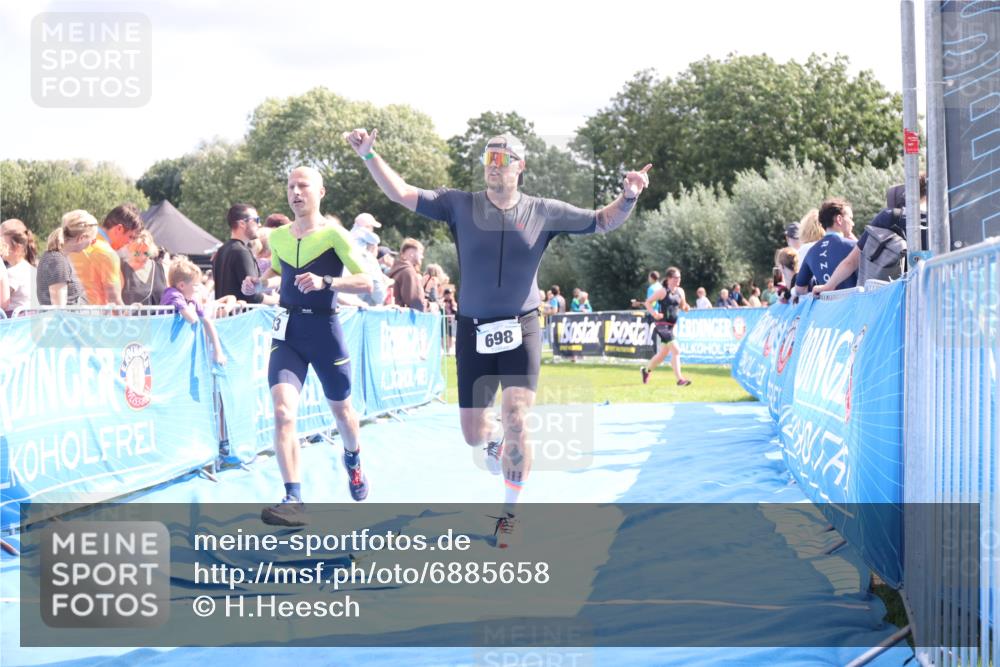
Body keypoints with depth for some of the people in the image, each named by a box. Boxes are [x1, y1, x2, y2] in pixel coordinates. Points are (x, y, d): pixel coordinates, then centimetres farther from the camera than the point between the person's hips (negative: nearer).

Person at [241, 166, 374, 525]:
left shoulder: (334, 235, -9)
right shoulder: (278, 237, 6)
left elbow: (366, 282, -14)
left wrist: (325, 282, -28)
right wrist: (259, 283, 4)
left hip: (324, 329, -3)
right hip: (287, 330, 3)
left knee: (341, 409, 16)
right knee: (283, 412, -17)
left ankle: (353, 460, 50)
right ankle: (293, 500, -17)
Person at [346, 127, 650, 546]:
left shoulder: (543, 212, 0)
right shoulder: (460, 205, -1)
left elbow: (603, 222, 4)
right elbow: (401, 194, -6)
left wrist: (628, 196, -16)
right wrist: (369, 155, -18)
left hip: (520, 330, -1)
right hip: (473, 331, 1)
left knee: (516, 422, -14)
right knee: (472, 435, 5)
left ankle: (508, 515, 3)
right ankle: (493, 441, 45)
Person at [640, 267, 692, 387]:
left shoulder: (680, 291, 9)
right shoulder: (662, 291, -11)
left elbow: (682, 306, 20)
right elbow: (647, 302, -8)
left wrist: (686, 308, -3)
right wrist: (654, 313, -23)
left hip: (672, 326, 8)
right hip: (662, 324, -8)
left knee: (663, 354, 18)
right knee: (675, 350, -16)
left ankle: (646, 369, 40)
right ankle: (679, 379, -16)